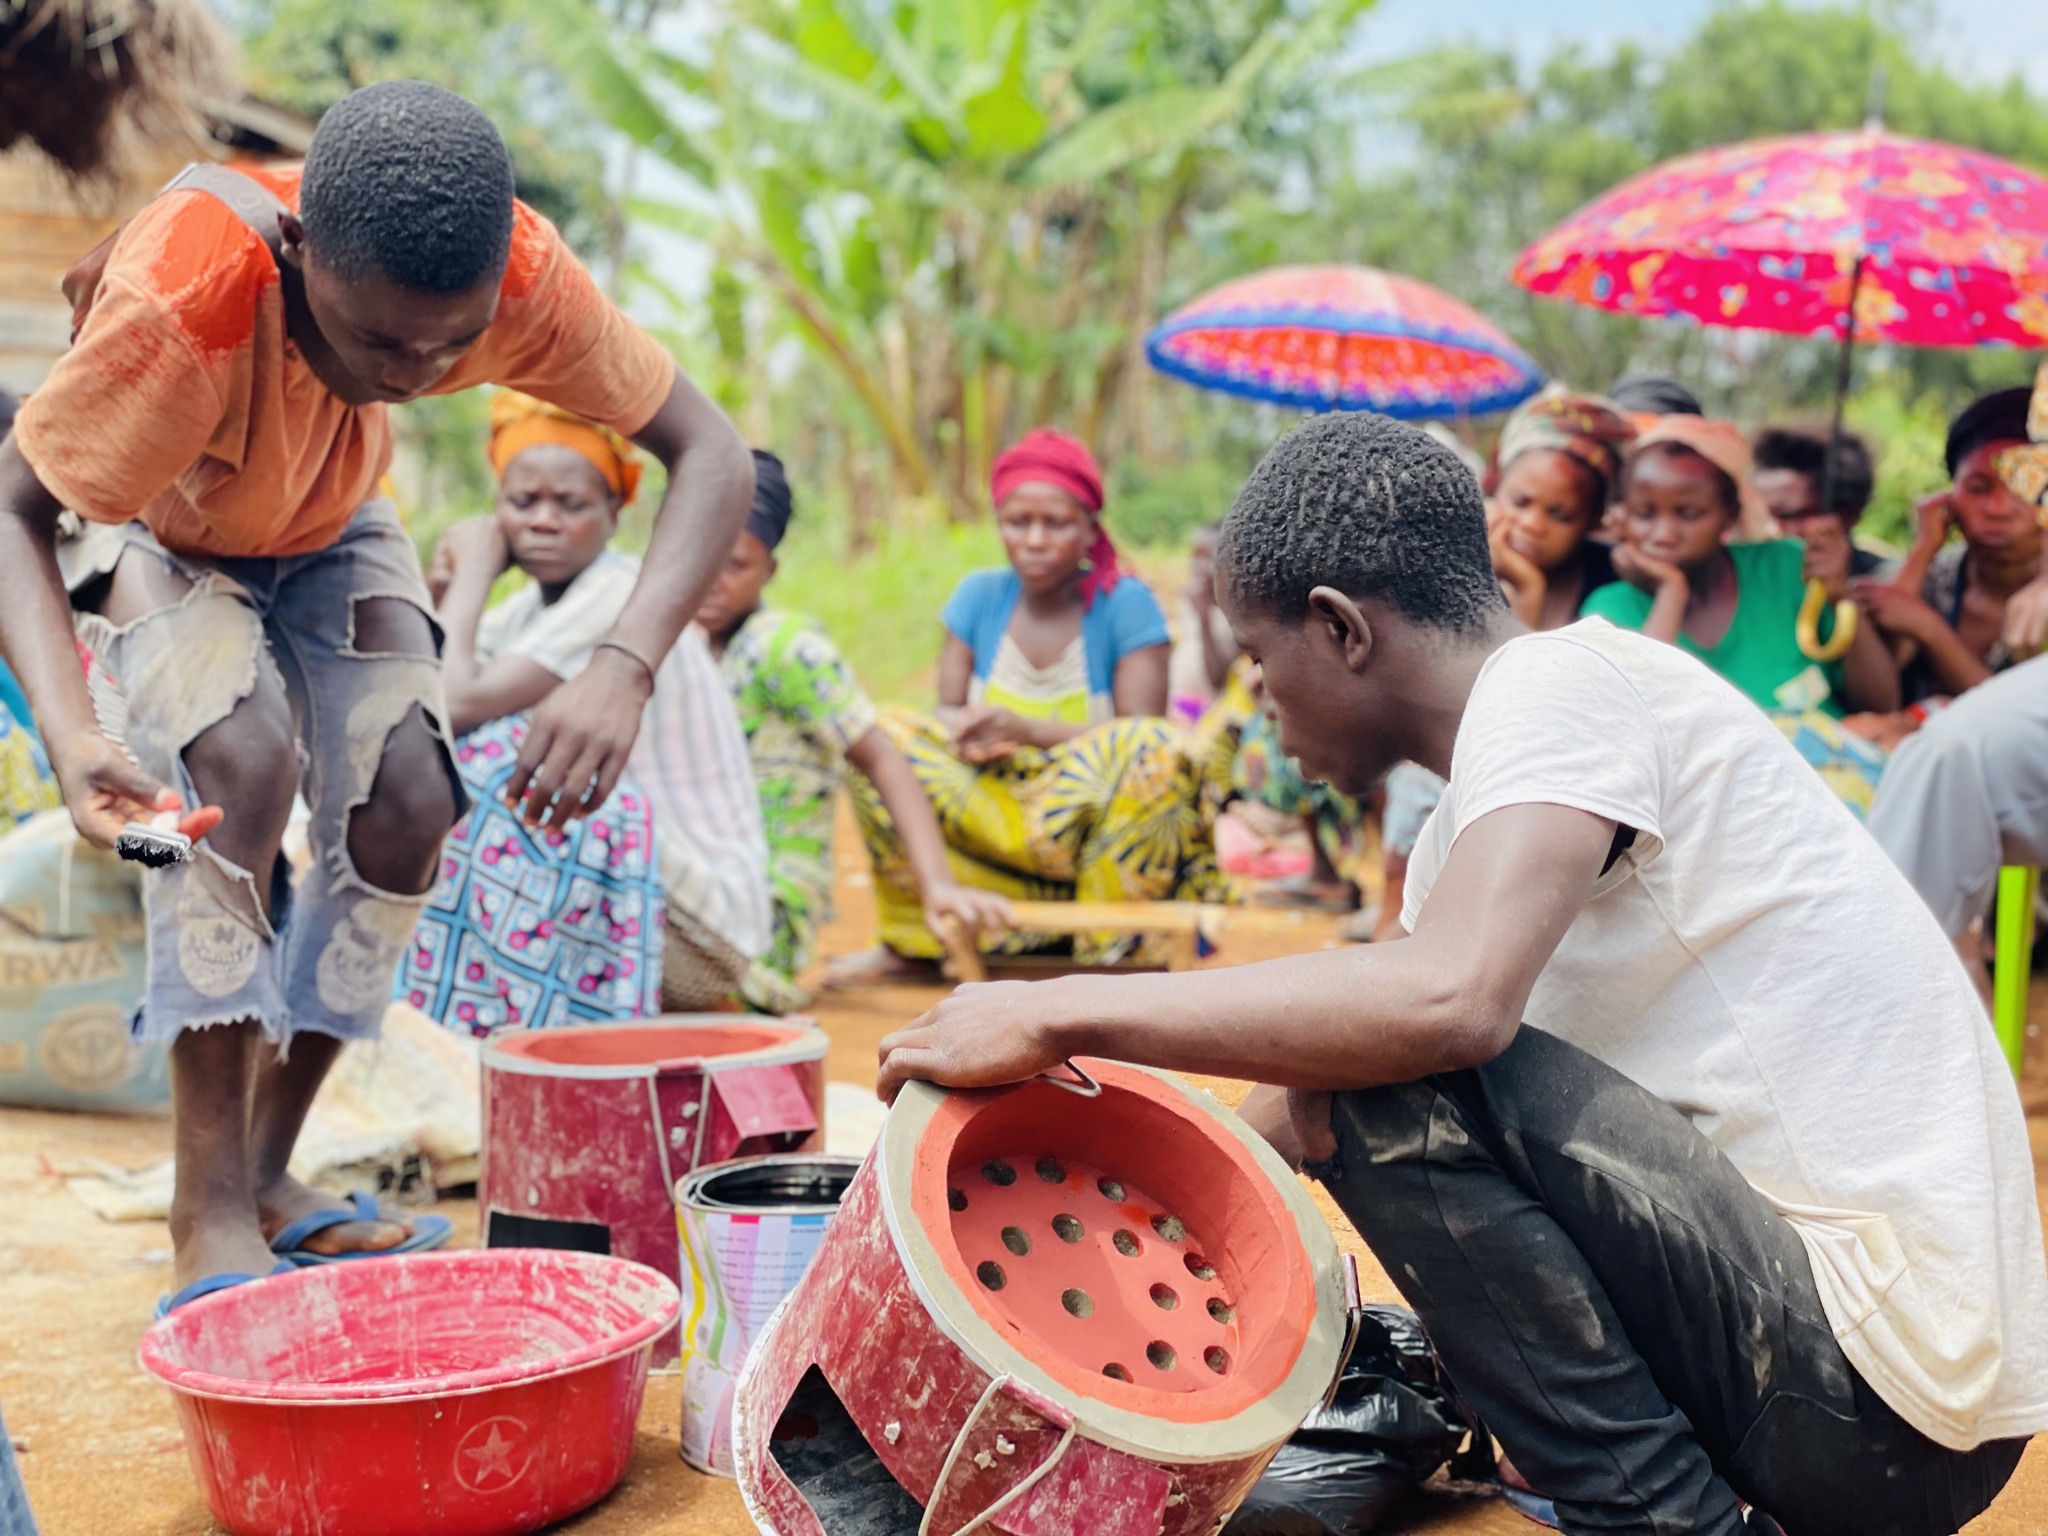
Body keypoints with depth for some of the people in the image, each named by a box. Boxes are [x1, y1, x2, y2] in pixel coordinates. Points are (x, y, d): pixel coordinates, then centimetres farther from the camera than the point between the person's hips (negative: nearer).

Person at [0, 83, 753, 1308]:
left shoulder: (516, 276, -34)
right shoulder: (181, 301, -42)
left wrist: (626, 667, -46)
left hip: (327, 530, 4)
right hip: (151, 527, -3)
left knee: (407, 803, -15)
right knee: (244, 757, -29)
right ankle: (210, 1205, -19)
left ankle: (269, 1171, 3)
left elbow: (712, 454, -30)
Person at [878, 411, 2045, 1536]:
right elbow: (1298, 1118, 21)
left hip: (1889, 1386, -10)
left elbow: (1447, 1002, -31)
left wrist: (1065, 1014, -23)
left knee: (1405, 1072, -21)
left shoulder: (1562, 684, -13)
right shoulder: (1481, 815, 15)